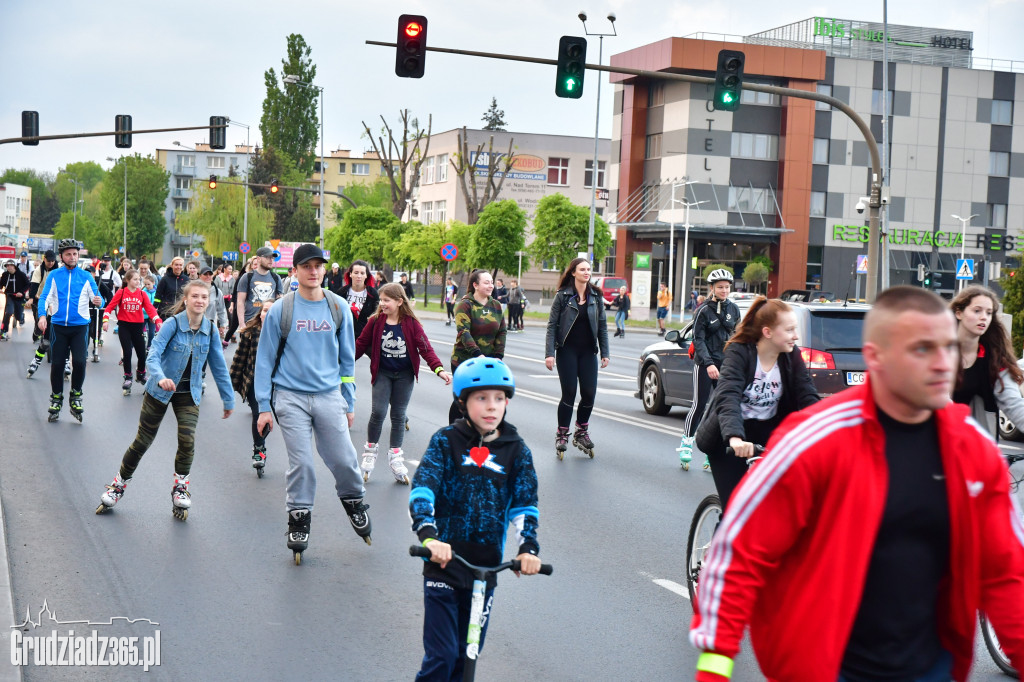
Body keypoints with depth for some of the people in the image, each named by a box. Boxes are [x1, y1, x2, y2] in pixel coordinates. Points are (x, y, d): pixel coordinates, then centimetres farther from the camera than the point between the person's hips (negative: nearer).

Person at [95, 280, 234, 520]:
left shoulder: (210, 330, -6)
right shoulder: (173, 324, -18)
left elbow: (218, 366, 3)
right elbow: (153, 354, -27)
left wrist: (228, 400, 7)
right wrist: (160, 377, -47)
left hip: (189, 393, 2)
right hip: (160, 391, -2)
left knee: (188, 439, -16)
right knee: (143, 441, 6)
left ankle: (180, 488, 7)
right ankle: (119, 485, 27)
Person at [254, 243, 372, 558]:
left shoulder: (339, 308, 5)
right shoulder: (281, 310, -1)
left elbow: (347, 357, 12)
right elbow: (265, 359, 3)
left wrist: (349, 402, 10)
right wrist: (264, 406, 0)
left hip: (329, 394, 1)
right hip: (291, 396, -1)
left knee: (343, 459, -2)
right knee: (301, 462, -2)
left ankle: (354, 501, 26)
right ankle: (299, 518, 15)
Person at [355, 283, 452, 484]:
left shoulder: (411, 323, -9)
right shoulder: (375, 321, -6)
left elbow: (425, 347, -10)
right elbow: (361, 344, 3)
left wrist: (439, 369, -20)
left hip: (404, 375, 0)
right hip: (382, 373, 0)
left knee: (398, 415, 7)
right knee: (378, 412, -13)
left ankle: (395, 458, 17)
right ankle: (370, 451, 6)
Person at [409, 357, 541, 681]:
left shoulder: (516, 451, 3)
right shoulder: (446, 441, -5)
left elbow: (525, 502, 0)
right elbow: (422, 487, -17)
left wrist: (528, 546, -17)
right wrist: (428, 534, -33)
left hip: (486, 566, 3)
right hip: (444, 561, -3)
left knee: (467, 655, 11)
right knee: (441, 656, -7)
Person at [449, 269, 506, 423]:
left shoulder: (496, 306, 8)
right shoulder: (465, 305, -9)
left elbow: (502, 332, 8)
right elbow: (463, 332, -20)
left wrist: (498, 356, -4)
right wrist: (477, 354, -30)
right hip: (464, 361, -4)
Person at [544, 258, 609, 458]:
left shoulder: (596, 296, 7)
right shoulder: (563, 296, -3)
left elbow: (602, 326, 10)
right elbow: (552, 326, -4)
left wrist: (605, 353, 5)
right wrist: (549, 353, -11)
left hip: (588, 351, 3)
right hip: (567, 350, -3)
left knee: (589, 393, -1)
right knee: (569, 394, -5)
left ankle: (581, 432, 18)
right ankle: (562, 434, 10)